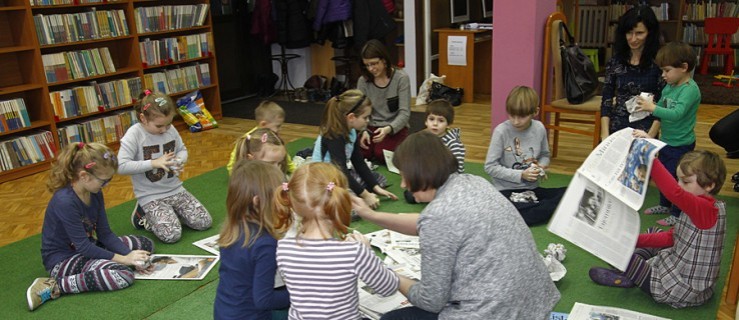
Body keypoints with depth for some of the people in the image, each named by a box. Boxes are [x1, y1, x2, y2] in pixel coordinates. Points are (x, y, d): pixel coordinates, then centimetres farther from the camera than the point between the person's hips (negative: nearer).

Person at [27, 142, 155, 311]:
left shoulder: (95, 193, -3)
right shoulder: (65, 202, -28)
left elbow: (105, 234, 0)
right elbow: (83, 247, -25)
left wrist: (130, 256, -13)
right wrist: (123, 259, -21)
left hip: (87, 247, 9)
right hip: (63, 259, -9)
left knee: (146, 244, 5)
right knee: (123, 275, -30)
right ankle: (53, 287, -18)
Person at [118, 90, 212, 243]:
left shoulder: (170, 129, -2)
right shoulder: (134, 134, -17)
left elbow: (182, 149, 14)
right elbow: (121, 166, -23)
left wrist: (180, 161, -9)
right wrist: (154, 163, -23)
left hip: (175, 189, 5)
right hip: (151, 196, -5)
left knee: (204, 222, -4)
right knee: (171, 235, -22)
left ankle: (171, 211, 20)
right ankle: (143, 216, 8)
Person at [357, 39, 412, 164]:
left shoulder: (401, 78, -10)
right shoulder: (363, 81, -1)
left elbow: (404, 113, -14)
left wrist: (388, 129, -32)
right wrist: (364, 131, -21)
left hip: (395, 128, -2)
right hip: (371, 127, 3)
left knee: (381, 154, -30)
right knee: (359, 153, -26)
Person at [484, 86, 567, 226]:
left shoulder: (539, 129, -1)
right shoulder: (501, 131, -14)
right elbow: (490, 166, -11)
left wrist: (541, 168, -6)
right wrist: (520, 175, -16)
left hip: (532, 189, 5)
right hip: (507, 191, -4)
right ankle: (547, 209, -12)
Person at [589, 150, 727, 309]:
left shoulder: (706, 208, -27)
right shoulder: (698, 209, 5)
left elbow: (675, 192, -46)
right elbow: (671, 237, 9)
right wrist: (636, 239, -1)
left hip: (687, 290, -10)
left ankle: (627, 276, 24)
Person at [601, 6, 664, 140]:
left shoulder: (658, 62, -2)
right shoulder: (615, 62, 5)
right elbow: (606, 101, 5)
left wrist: (650, 136, -12)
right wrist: (605, 134, -5)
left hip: (645, 130, -2)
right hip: (616, 129, 2)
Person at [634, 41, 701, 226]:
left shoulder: (690, 89, -23)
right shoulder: (669, 87, 2)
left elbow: (677, 113, -34)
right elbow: (661, 106, 11)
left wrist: (653, 108, -37)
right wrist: (647, 105, -9)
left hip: (681, 144, -8)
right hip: (666, 140, 8)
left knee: (676, 178, 4)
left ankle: (678, 214, 20)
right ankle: (665, 205, 41)